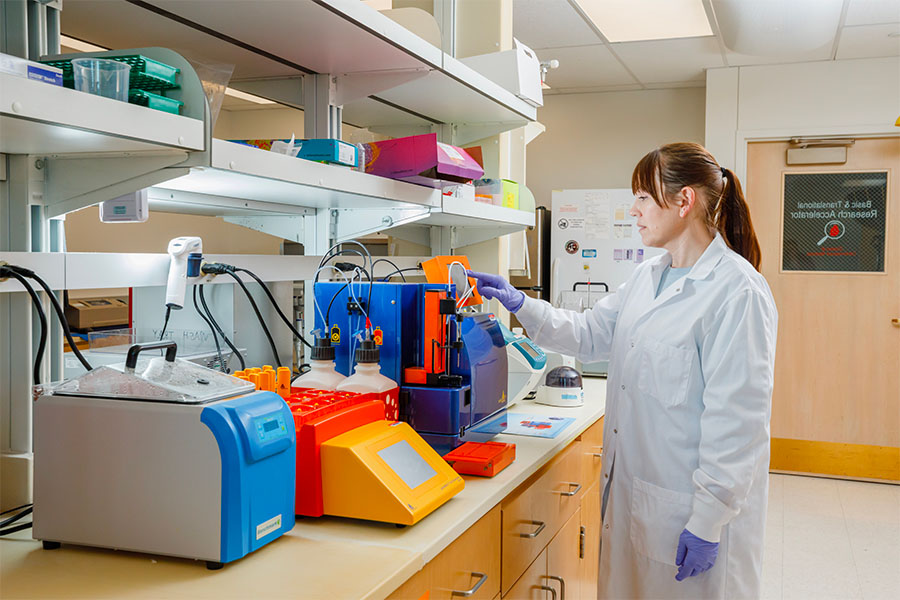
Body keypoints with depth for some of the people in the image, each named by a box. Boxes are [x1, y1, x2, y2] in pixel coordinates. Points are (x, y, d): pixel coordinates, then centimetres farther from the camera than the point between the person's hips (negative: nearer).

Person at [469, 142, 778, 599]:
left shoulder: (737, 291, -19)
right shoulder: (647, 276, 9)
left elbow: (735, 419, -20)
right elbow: (590, 335, 18)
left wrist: (709, 521, -19)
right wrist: (520, 304, 7)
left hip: (690, 505, -8)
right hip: (631, 487, 8)